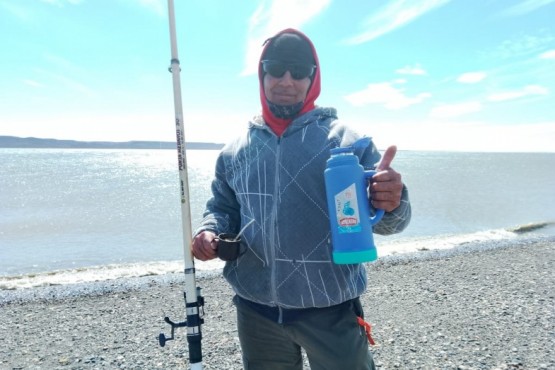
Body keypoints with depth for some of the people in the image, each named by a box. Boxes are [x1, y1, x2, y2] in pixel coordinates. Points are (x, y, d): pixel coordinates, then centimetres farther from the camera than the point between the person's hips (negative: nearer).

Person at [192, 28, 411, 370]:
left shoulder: (347, 141, -5)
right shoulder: (235, 152, 4)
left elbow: (383, 219, -6)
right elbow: (222, 208, 14)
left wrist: (391, 204, -29)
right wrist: (210, 231, -8)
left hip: (332, 310, -3)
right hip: (255, 312, 4)